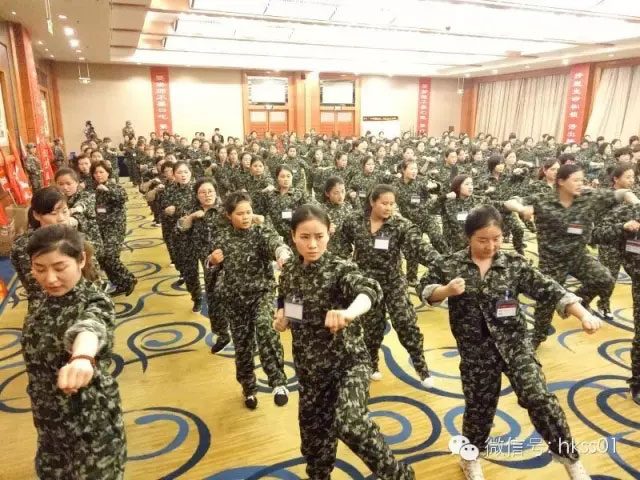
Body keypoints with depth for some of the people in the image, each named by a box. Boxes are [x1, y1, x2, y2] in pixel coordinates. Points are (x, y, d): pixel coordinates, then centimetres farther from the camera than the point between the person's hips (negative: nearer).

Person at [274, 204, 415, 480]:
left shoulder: (340, 269, -17)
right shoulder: (289, 271, -1)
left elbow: (369, 290, -38)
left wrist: (349, 312, -59)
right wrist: (281, 316, -5)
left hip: (348, 362, -5)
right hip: (309, 367, 6)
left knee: (350, 423, -26)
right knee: (314, 429, 17)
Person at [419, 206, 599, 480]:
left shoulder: (514, 264, -6)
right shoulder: (451, 265, -7)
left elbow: (548, 290, -8)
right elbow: (425, 289, 1)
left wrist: (584, 315, -20)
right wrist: (446, 290, -20)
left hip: (514, 343, 0)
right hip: (476, 350, 0)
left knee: (538, 397, -11)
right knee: (479, 405, 13)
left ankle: (570, 458, 13)